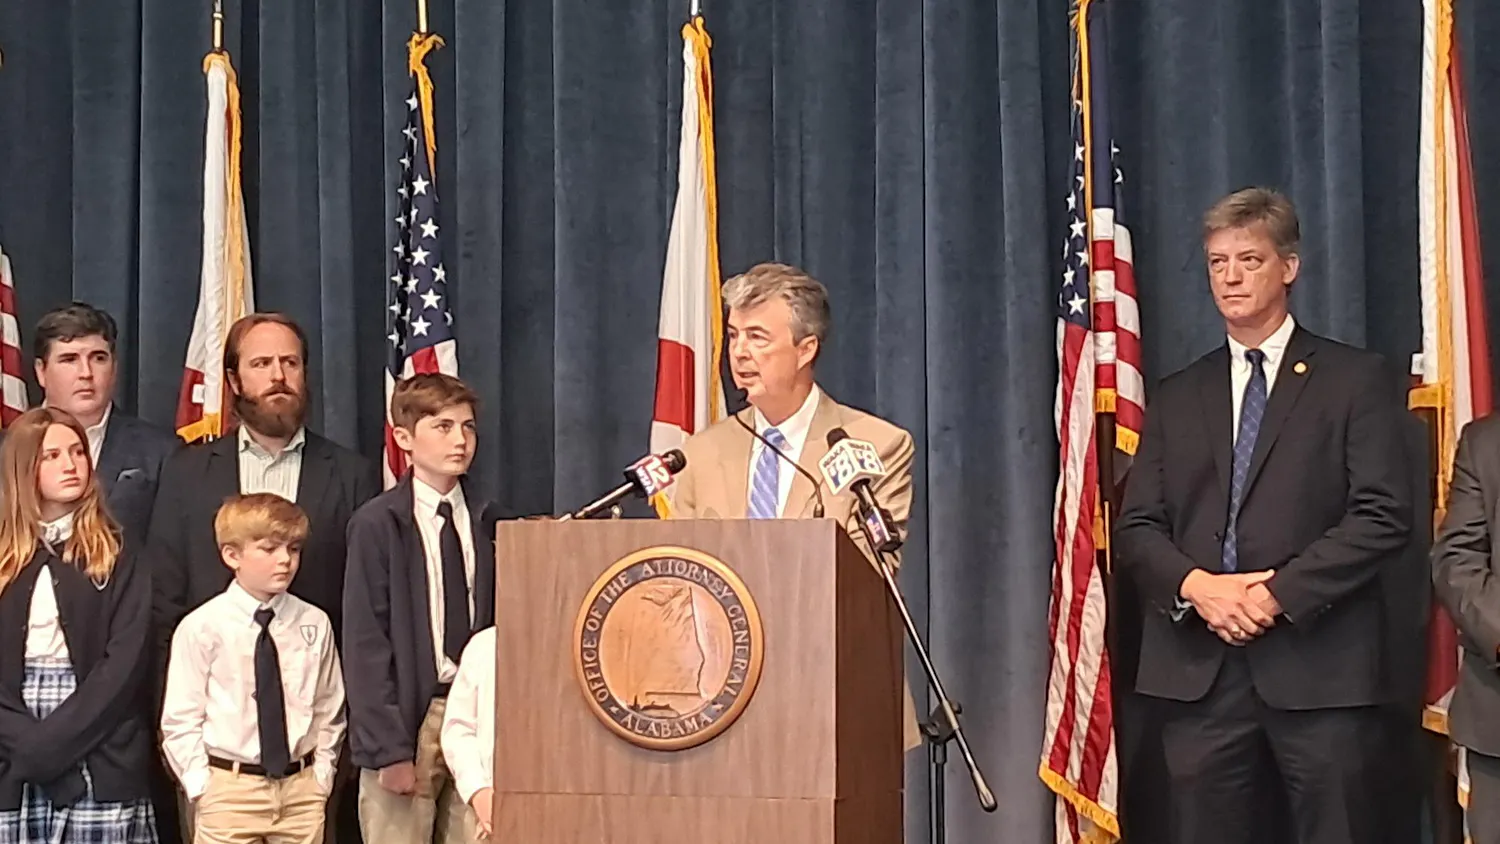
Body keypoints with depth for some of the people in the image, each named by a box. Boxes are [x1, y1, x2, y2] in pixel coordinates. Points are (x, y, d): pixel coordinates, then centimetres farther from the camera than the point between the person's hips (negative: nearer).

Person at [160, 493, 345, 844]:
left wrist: (321, 776, 4)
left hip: (301, 789, 3)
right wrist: (203, 787, -8)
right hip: (228, 791, -3)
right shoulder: (202, 627, -6)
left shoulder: (315, 625, 3)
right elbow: (181, 720, -3)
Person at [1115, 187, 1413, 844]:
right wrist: (1194, 585, -9)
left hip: (1317, 666, -3)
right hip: (1197, 667, 3)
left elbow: (1385, 516, -4)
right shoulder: (1177, 397, 18)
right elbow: (1136, 526, 12)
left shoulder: (1355, 380, 6)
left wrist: (1281, 593, -13)